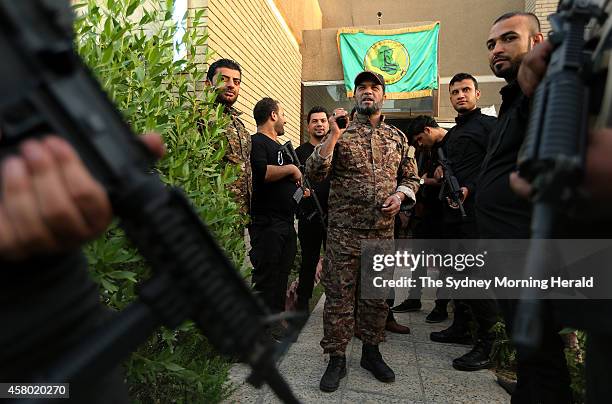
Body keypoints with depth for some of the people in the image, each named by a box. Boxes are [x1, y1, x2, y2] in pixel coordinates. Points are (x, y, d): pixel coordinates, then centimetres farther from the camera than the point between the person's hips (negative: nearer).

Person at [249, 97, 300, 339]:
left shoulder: (280, 146, 24)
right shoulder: (257, 142, -6)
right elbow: (262, 172, -24)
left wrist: (298, 187, 16)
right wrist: (290, 168, -11)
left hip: (286, 222, 9)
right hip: (266, 222, -9)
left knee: (281, 276, 13)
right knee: (265, 277, -5)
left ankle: (275, 323, 25)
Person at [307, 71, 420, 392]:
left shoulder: (397, 137, 12)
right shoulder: (340, 133, 3)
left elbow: (411, 177, 17)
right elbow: (314, 173, -7)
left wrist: (400, 195, -4)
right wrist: (333, 136, -15)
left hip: (383, 229, 3)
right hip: (343, 229, -3)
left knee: (378, 294, 13)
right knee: (338, 294, 2)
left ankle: (371, 351, 31)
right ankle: (336, 358, 17)